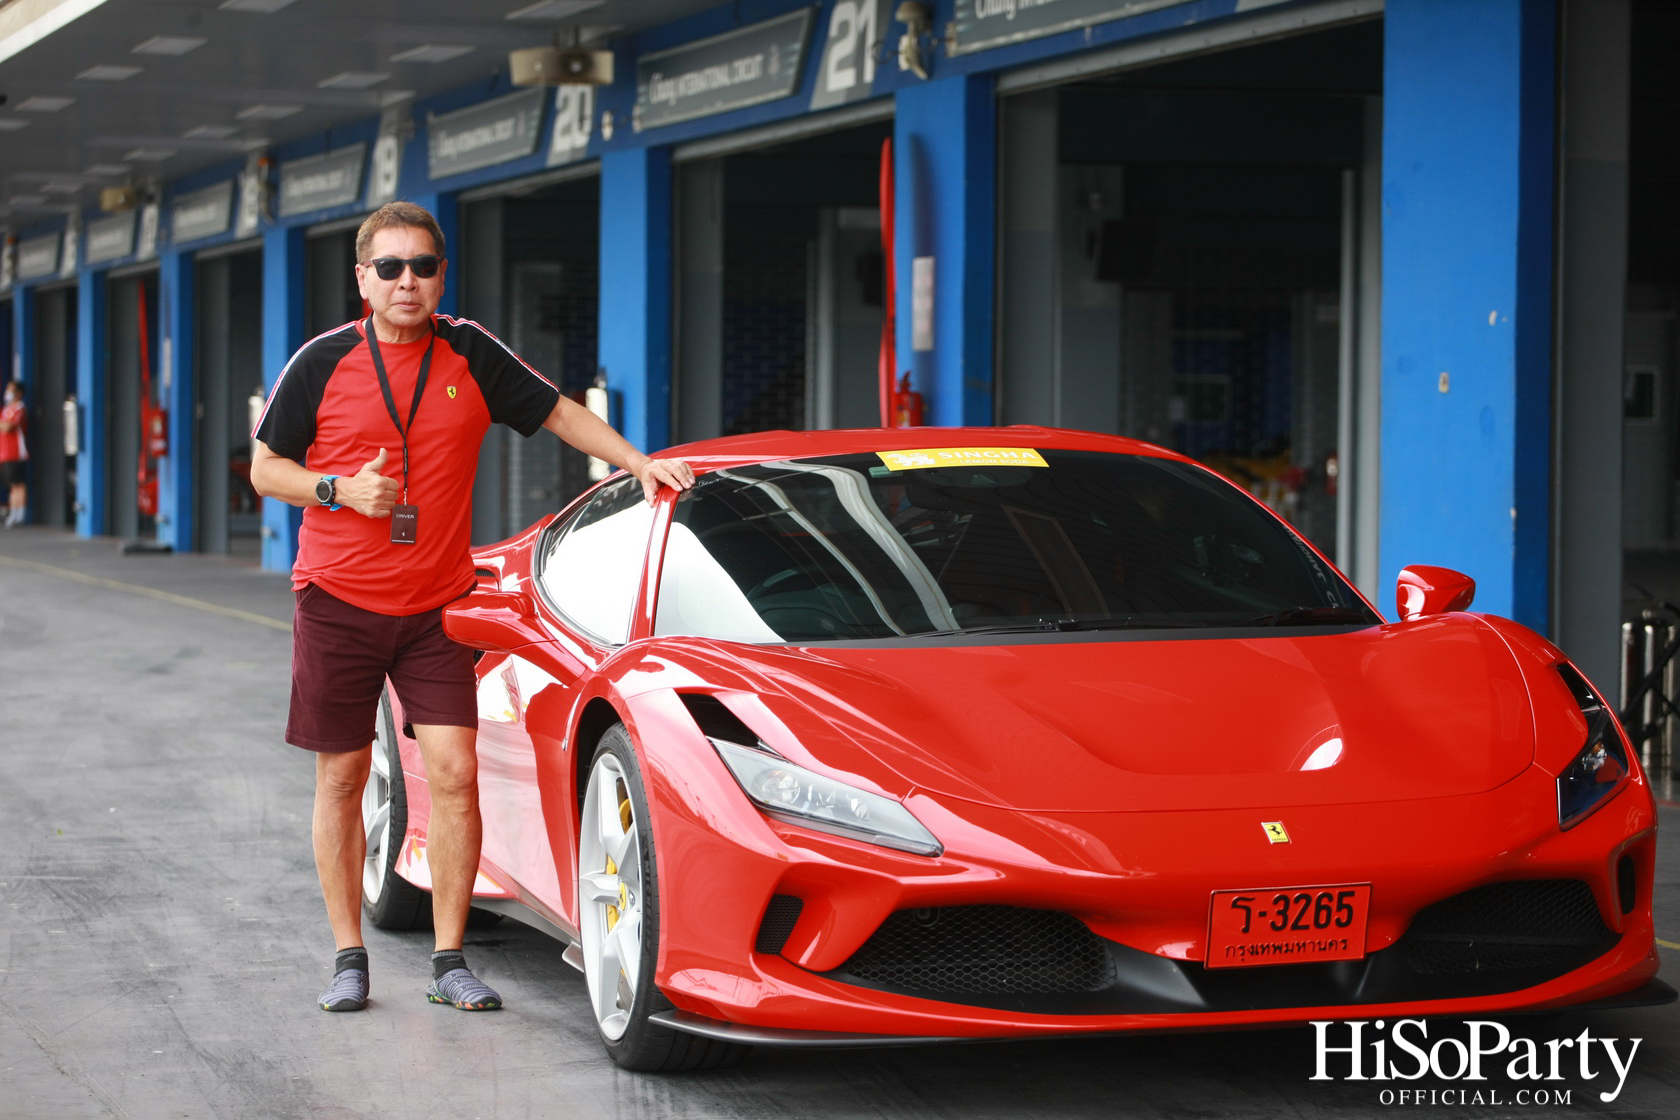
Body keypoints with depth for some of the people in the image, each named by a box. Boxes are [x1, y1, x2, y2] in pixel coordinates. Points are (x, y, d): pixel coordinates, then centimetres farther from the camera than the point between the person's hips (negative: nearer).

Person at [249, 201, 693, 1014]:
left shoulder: (470, 355, 3)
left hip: (437, 608, 1)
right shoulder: (323, 363, -3)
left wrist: (640, 464, 1)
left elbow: (559, 413, 12)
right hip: (337, 602, -1)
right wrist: (339, 490, -15)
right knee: (342, 779, 4)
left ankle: (449, 963, 0)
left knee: (454, 773, -9)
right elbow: (266, 468, 2)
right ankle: (348, 959, 15)